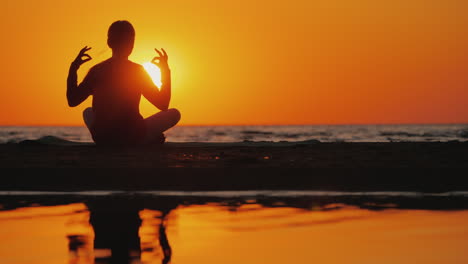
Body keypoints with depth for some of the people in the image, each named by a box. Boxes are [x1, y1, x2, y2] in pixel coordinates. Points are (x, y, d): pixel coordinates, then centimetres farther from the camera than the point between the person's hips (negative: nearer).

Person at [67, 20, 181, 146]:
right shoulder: (138, 71, -7)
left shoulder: (96, 70, -1)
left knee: (88, 112, 36)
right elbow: (163, 105, 1)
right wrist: (166, 71, 8)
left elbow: (72, 101, 9)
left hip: (102, 138, 3)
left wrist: (73, 68, 16)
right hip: (133, 137, -3)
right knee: (174, 113, 12)